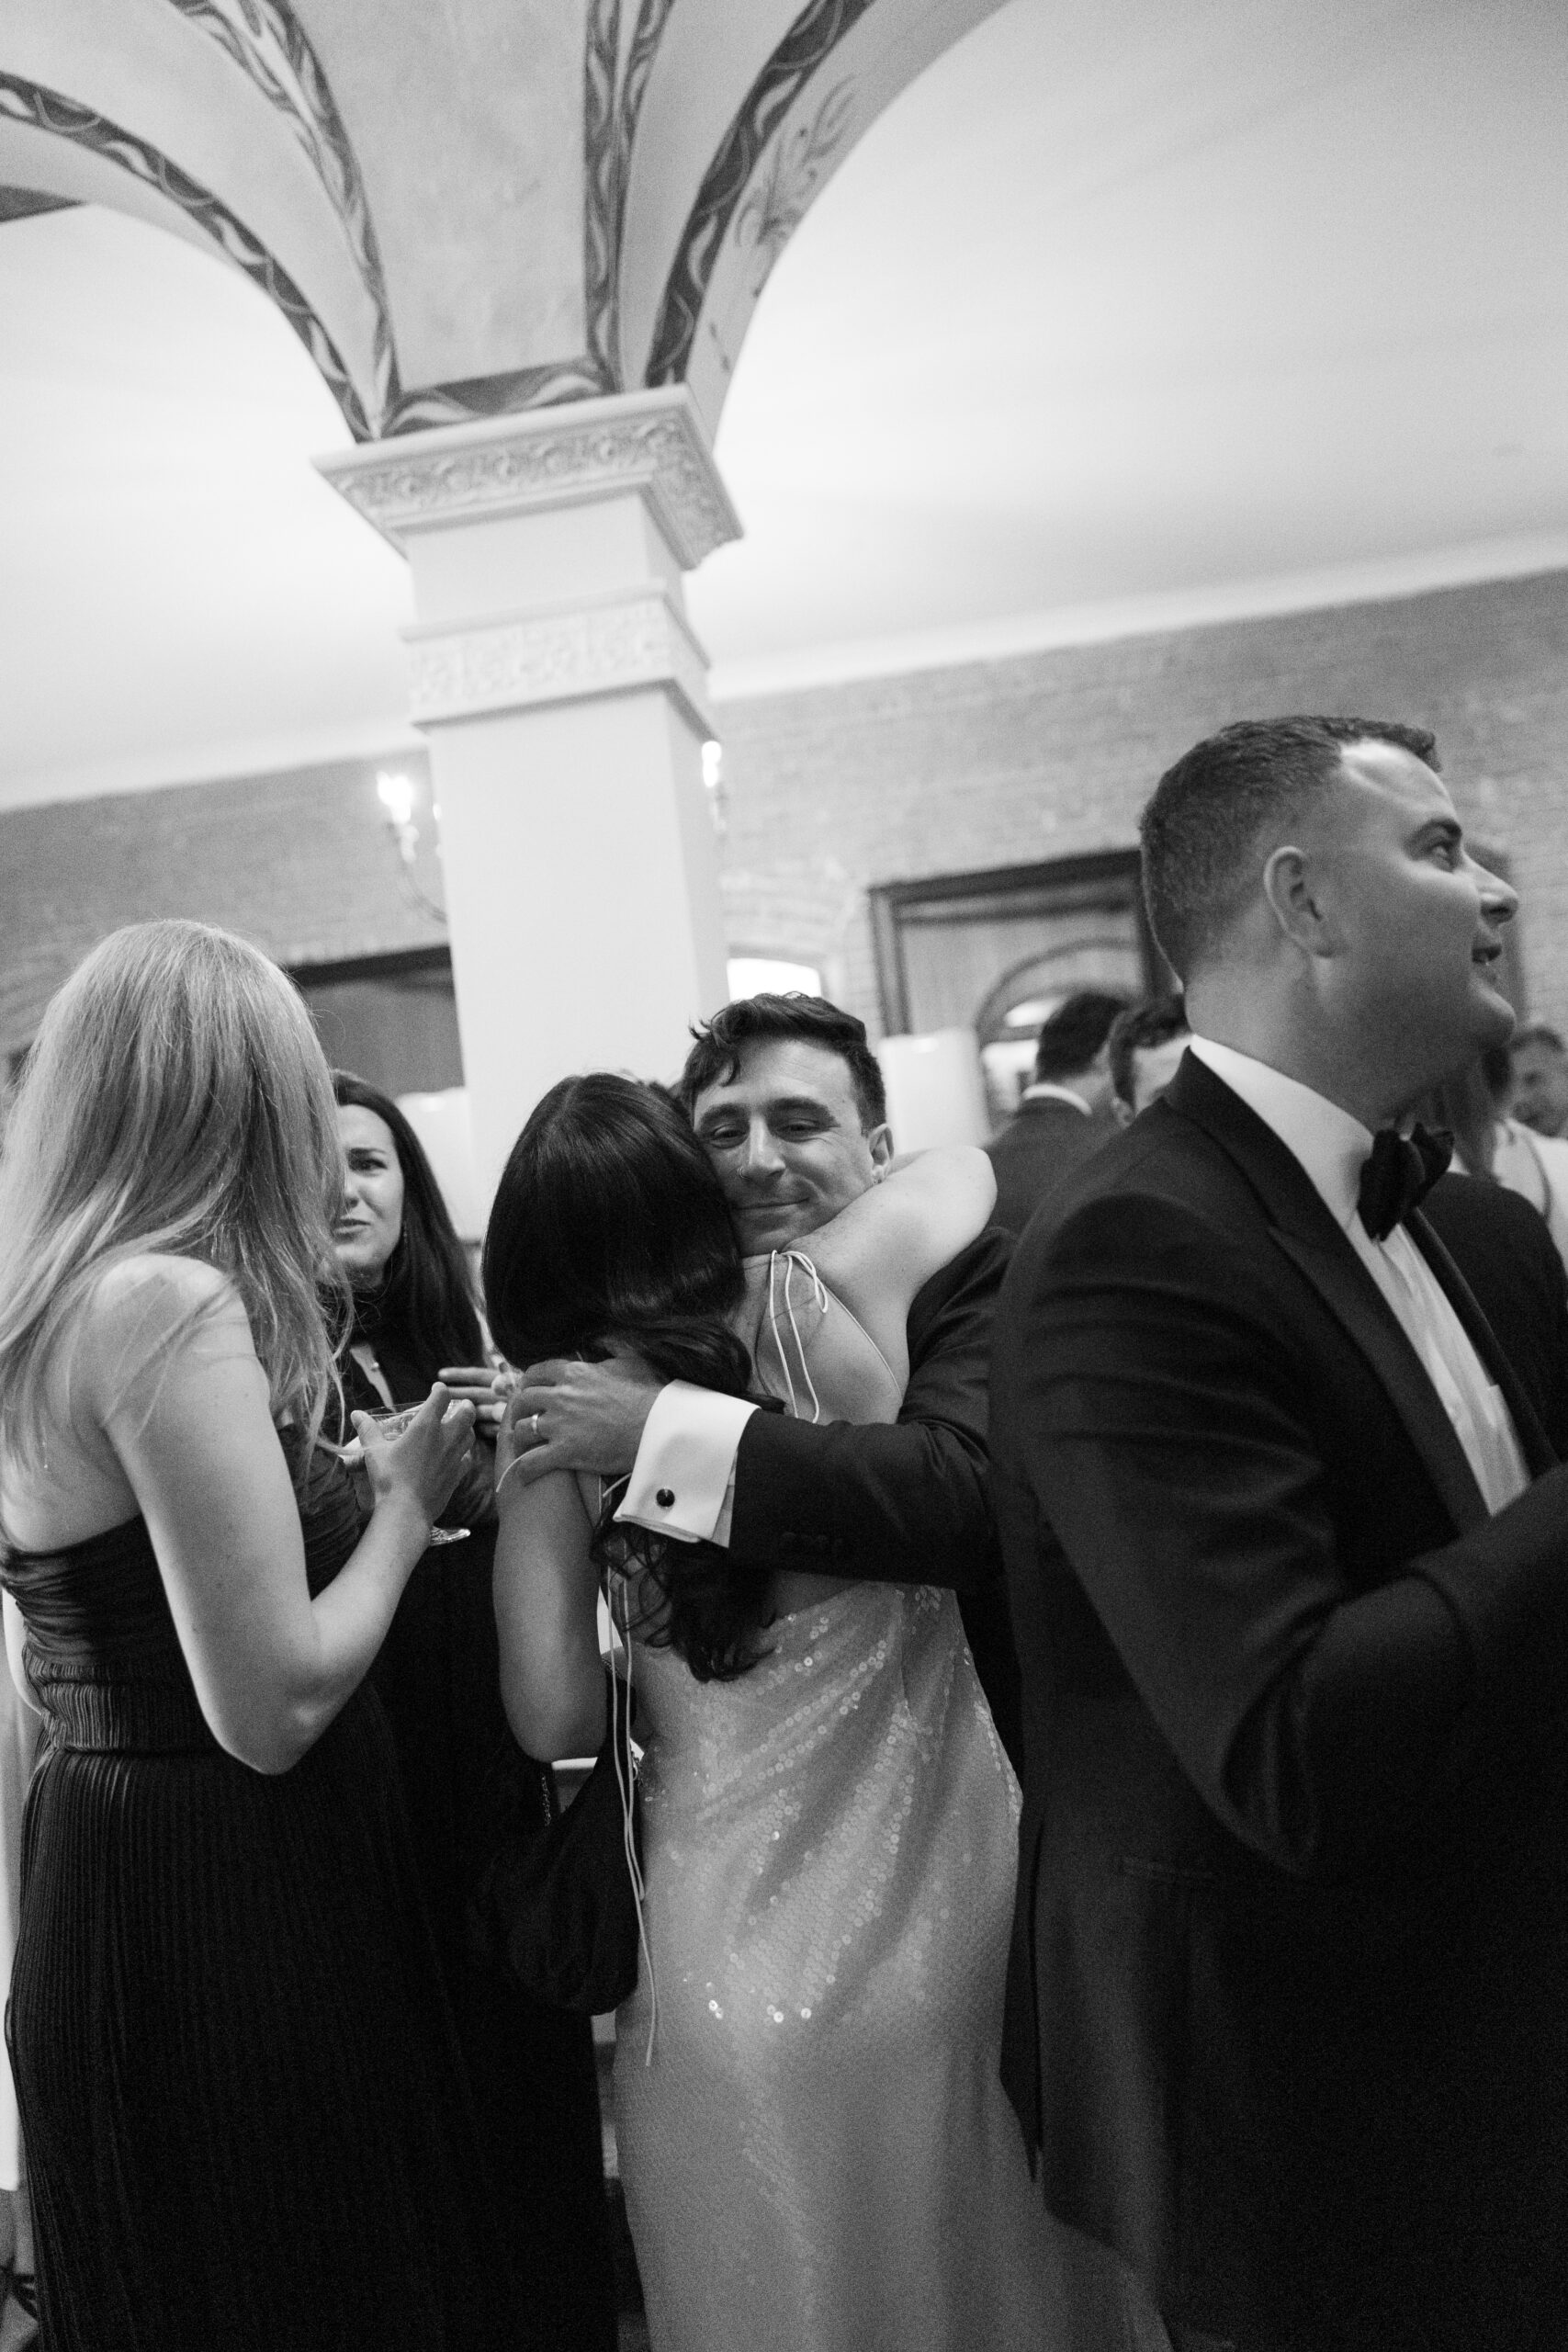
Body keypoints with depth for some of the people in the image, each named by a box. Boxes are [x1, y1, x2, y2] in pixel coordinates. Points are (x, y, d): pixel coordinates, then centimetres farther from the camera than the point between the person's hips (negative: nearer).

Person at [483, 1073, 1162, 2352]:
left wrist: (523, 1480, 3)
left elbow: (556, 1717, -7)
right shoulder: (832, 1292, -9)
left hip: (731, 1964, 0)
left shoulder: (552, 1419, -8)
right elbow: (971, 1169, 8)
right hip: (943, 1922, 1)